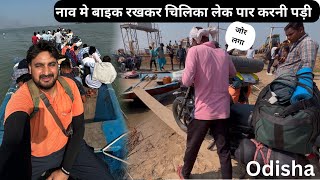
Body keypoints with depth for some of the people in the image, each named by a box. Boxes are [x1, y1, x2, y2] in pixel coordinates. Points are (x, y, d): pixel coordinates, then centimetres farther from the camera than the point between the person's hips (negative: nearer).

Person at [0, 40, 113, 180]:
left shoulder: (69, 85, -14)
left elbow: (78, 128, -7)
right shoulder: (21, 98, -26)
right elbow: (13, 143, -44)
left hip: (66, 147, 2)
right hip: (32, 158, -1)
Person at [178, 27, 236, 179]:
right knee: (224, 149, 13)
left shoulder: (195, 51, -10)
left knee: (192, 145, 17)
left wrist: (187, 80, 1)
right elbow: (233, 73, 23)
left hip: (203, 109, -3)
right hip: (222, 109, 4)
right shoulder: (223, 53, 5)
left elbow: (187, 81, -21)